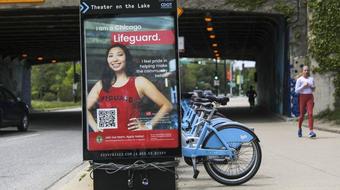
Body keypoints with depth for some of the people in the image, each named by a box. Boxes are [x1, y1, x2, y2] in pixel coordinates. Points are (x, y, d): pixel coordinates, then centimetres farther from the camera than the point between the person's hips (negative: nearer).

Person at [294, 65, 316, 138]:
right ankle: (299, 128, 31)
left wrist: (313, 87, 0)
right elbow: (296, 90, -5)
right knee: (302, 114, 6)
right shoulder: (299, 79, -1)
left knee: (310, 113, -13)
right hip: (302, 97, -2)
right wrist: (303, 86, -14)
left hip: (310, 97, 2)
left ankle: (311, 131, -19)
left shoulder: (311, 79, 11)